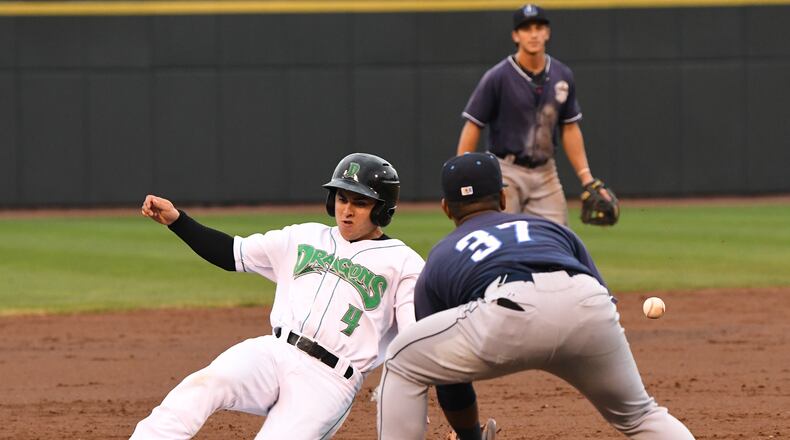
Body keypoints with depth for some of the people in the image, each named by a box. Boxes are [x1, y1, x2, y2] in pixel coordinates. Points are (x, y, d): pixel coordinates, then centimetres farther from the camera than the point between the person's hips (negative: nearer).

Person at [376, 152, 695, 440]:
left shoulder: (439, 260, 36)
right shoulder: (549, 228, 41)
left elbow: (449, 375, 39)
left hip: (510, 314, -2)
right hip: (588, 307, 3)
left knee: (403, 364, 23)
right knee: (637, 414, 26)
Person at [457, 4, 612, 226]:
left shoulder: (562, 76, 5)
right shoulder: (498, 77, -10)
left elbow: (570, 129, 11)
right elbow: (472, 127, -8)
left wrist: (587, 180, 6)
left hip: (545, 173, 4)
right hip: (506, 173, -4)